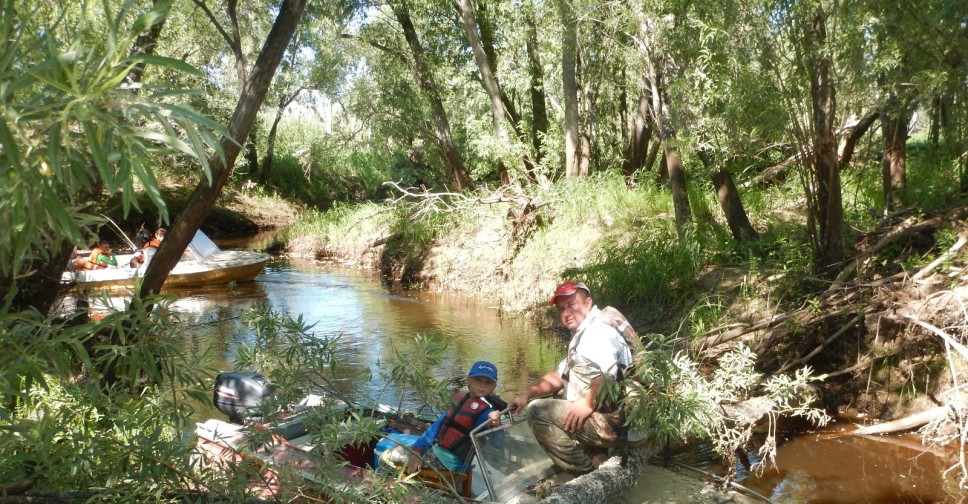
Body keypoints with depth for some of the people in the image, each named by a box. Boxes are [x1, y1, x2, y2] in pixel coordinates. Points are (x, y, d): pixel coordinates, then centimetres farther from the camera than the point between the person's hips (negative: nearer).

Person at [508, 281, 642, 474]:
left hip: (617, 421, -11)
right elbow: (558, 376, 25)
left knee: (538, 412, -15)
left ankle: (590, 471, -9)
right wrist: (526, 394, 14)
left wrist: (588, 404, -24)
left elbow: (610, 373, -29)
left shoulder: (600, 329, -11)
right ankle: (598, 460, 10)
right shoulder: (581, 336, 23)